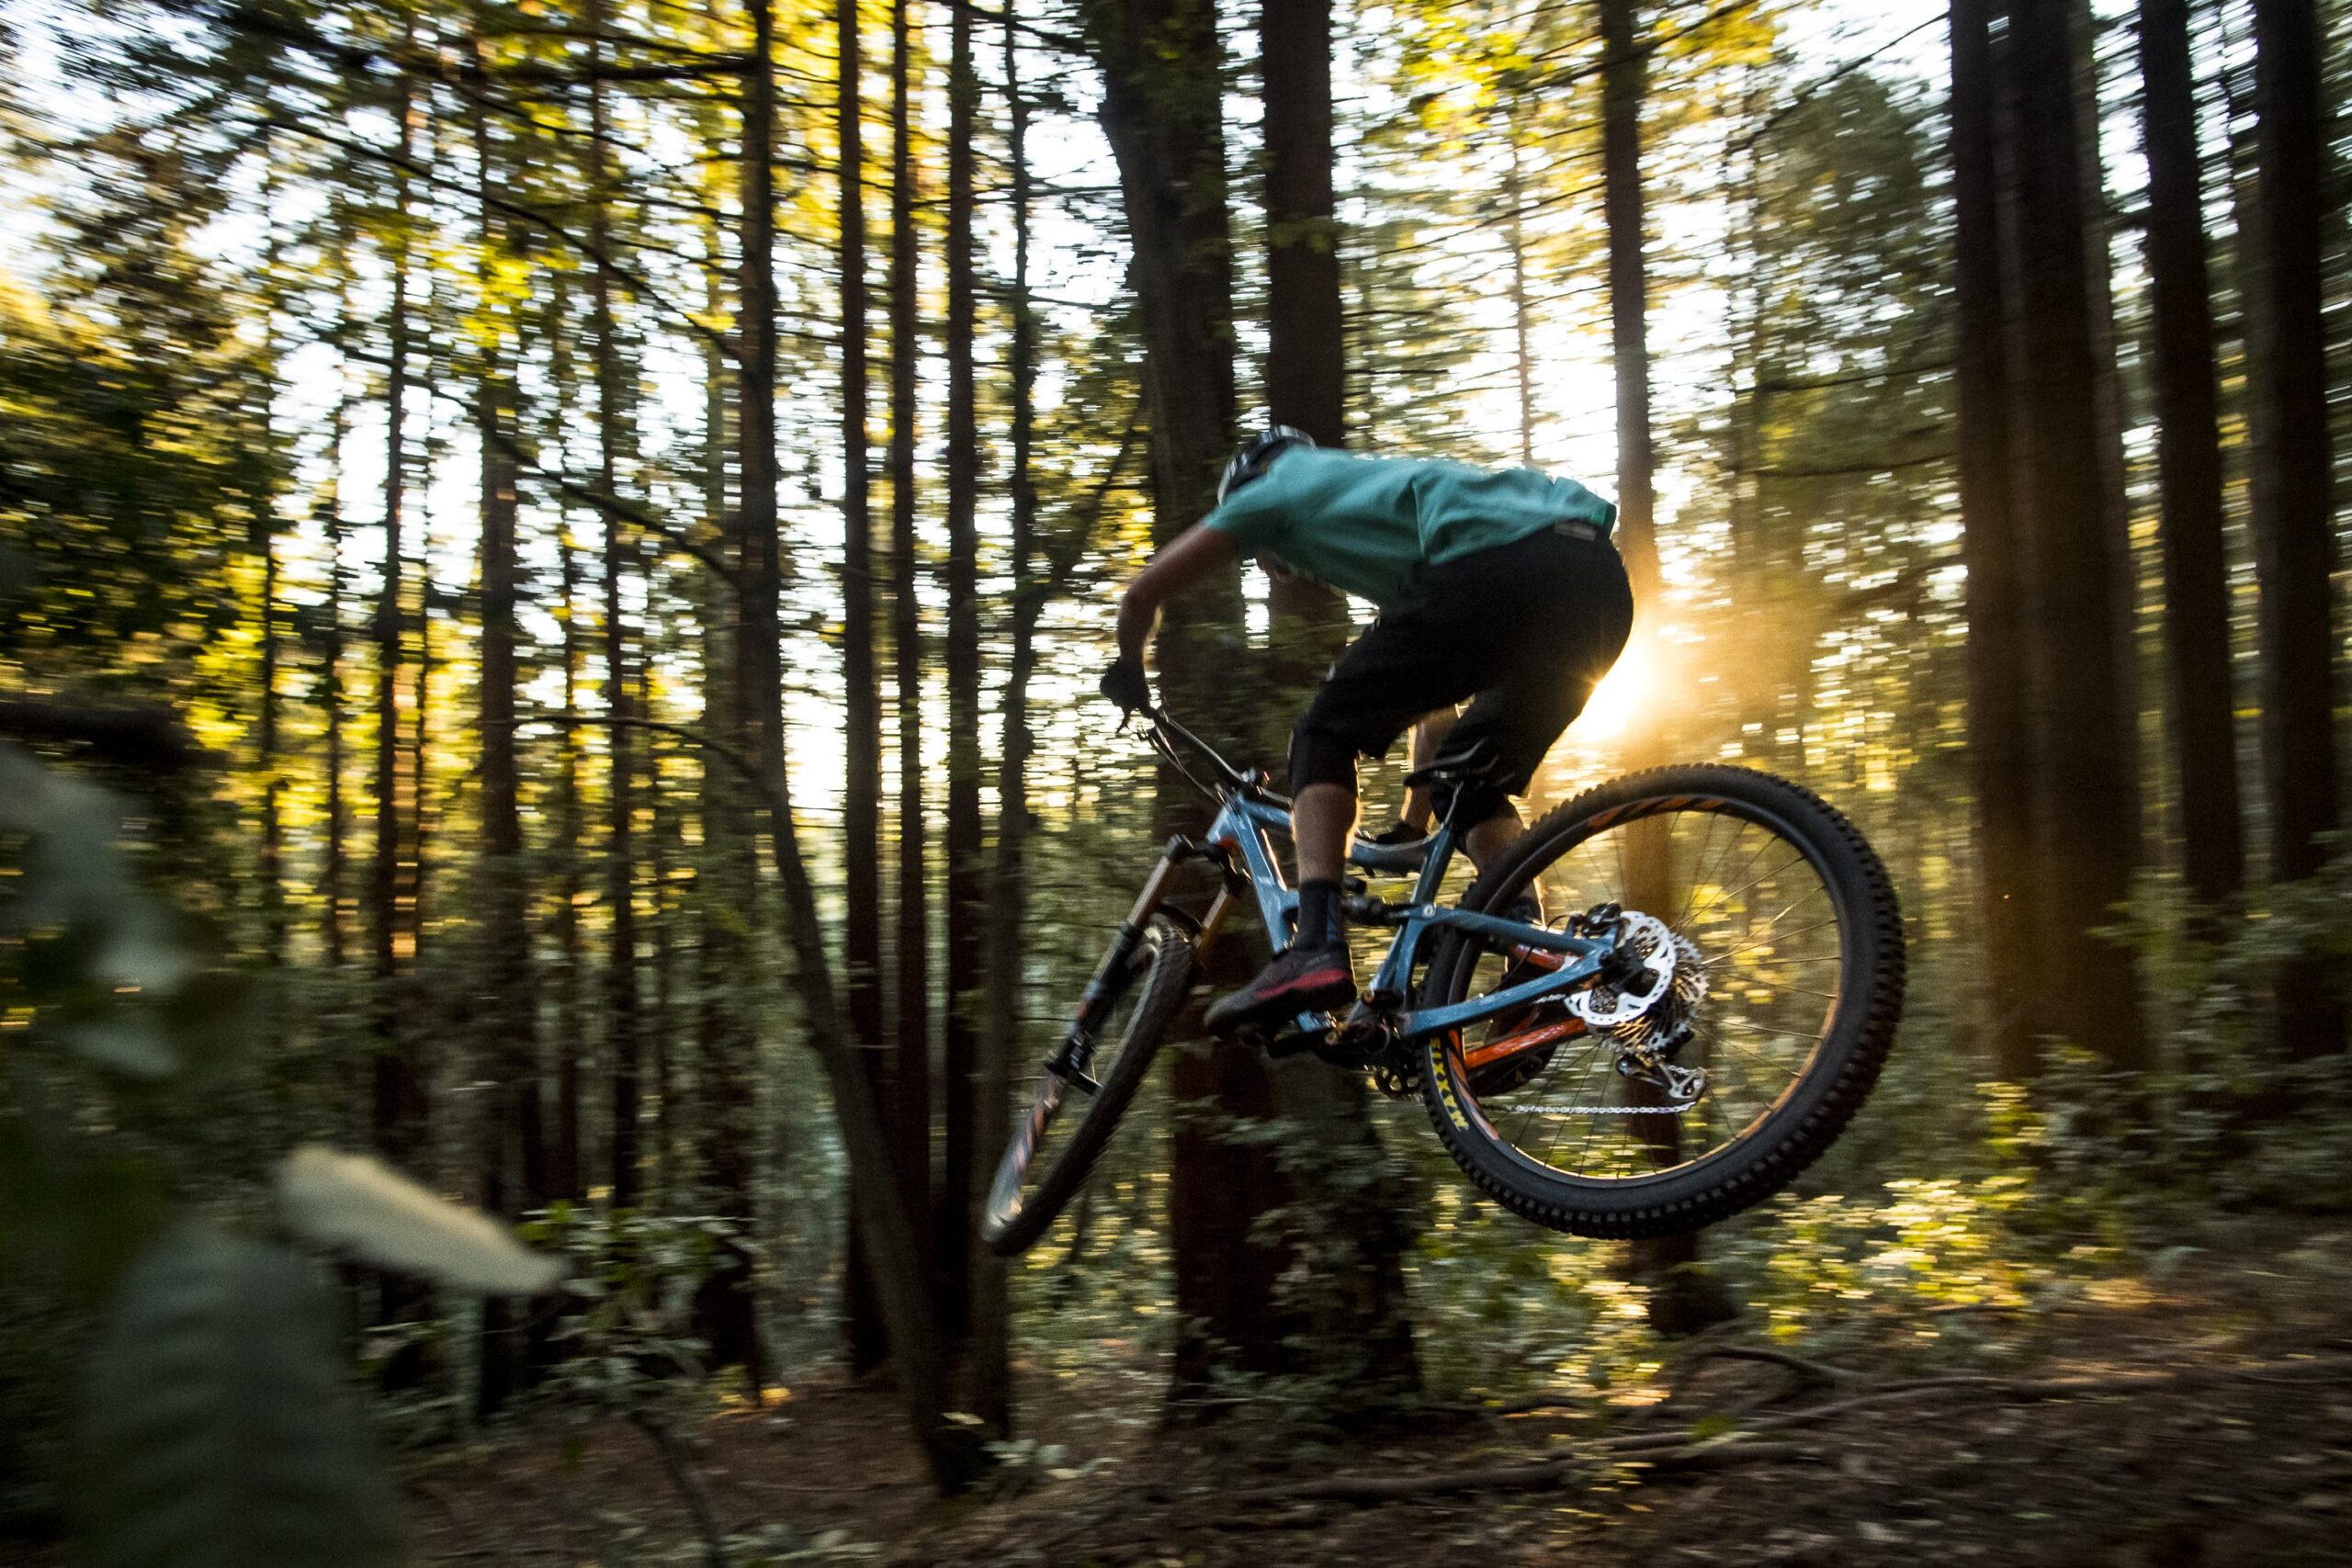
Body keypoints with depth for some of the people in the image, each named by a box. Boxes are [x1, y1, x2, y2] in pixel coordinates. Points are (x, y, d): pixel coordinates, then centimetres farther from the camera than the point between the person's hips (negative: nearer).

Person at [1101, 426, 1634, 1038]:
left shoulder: (1275, 489, 25)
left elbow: (1145, 591, 23)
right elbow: (1435, 683, 45)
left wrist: (1128, 676, 45)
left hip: (1499, 564, -8)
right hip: (1604, 580, 8)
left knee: (1326, 737, 5)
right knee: (1475, 785, 22)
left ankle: (1316, 947, -12)